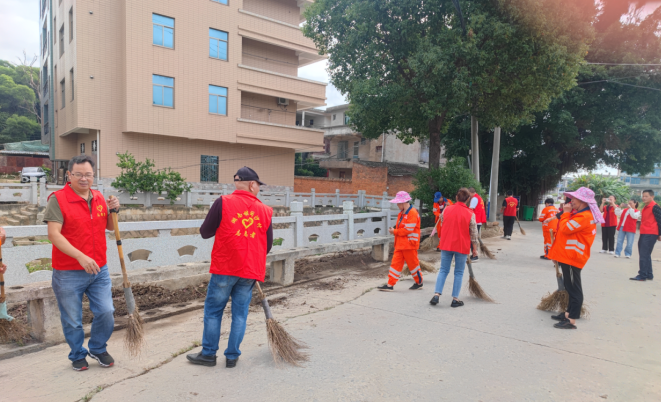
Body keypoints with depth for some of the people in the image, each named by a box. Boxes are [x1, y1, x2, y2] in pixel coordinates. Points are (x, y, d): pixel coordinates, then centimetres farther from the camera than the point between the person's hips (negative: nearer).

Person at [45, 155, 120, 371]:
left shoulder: (99, 197, 7)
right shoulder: (57, 199, -9)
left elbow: (110, 227, 18)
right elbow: (54, 235, -18)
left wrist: (112, 210, -2)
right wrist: (81, 257, -26)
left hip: (99, 270, 4)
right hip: (68, 274, -4)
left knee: (106, 313, 4)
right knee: (72, 320, 9)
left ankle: (98, 349, 30)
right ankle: (78, 355, 32)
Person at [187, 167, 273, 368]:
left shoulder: (223, 202, -7)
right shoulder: (265, 210, 2)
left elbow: (205, 232, 0)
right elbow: (268, 245, 9)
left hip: (225, 268, -2)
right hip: (251, 270, 3)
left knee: (213, 310, 12)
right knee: (240, 313, 12)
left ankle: (208, 354, 22)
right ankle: (232, 356, 19)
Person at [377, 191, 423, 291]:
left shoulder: (412, 213, -16)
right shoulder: (402, 213, 14)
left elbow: (408, 230, -21)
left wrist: (394, 231, -13)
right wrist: (394, 230, 2)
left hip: (409, 244, -8)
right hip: (400, 244, 9)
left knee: (413, 263, 5)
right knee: (396, 263, 4)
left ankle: (419, 283, 24)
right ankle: (390, 285, 5)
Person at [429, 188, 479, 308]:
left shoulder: (447, 210, -3)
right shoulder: (470, 214, -9)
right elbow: (473, 233, -4)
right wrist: (475, 248, 6)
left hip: (446, 244, 2)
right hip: (462, 246, -2)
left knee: (443, 270, 11)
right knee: (459, 273, 9)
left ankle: (436, 295, 2)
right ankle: (455, 299, 11)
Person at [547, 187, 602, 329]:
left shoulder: (584, 217, -19)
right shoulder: (580, 214, 15)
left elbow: (566, 228, -22)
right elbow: (568, 228, 18)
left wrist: (566, 213, -11)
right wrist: (567, 213, 6)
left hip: (572, 257, -11)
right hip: (568, 255, 11)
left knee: (574, 289, -7)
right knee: (570, 287, 18)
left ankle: (571, 321, -3)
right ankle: (569, 313, 28)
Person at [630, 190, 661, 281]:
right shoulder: (645, 208, 18)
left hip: (650, 234, -9)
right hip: (643, 234, 9)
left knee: (644, 255, -10)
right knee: (645, 255, 14)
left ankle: (642, 275, -8)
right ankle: (649, 275, 22)